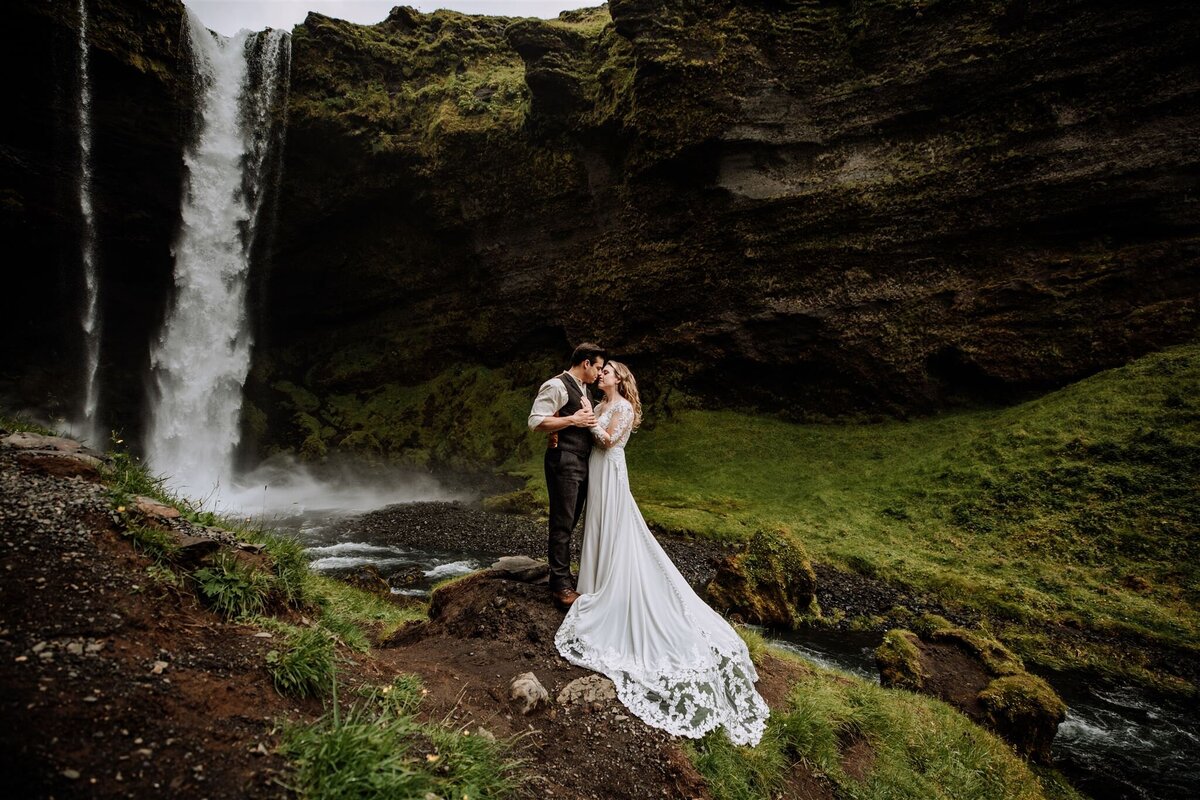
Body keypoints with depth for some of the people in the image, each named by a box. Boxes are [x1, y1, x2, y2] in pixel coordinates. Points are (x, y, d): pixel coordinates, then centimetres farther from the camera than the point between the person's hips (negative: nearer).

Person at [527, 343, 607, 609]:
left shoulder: (583, 390, 19)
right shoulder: (556, 386, -10)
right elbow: (535, 421, -17)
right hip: (563, 462, -9)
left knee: (570, 522, 15)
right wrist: (572, 420, -17)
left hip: (583, 463, 9)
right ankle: (561, 584, 4)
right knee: (562, 524, -4)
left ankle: (562, 575, 25)